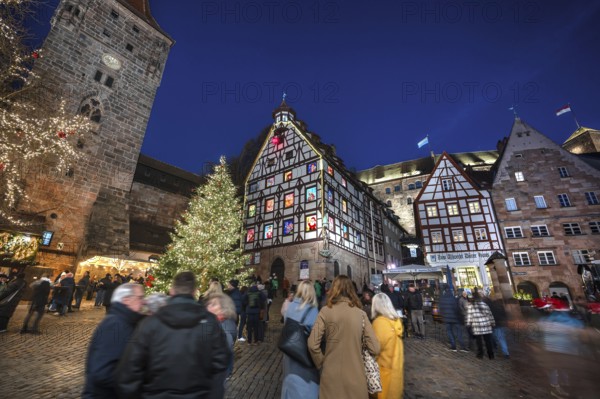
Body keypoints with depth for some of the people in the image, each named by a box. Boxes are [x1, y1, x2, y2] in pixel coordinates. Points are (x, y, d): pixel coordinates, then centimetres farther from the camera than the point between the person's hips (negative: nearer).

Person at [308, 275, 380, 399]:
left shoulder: (326, 311, -10)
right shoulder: (361, 313, -5)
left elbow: (312, 345, -14)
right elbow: (375, 349, -5)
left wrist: (322, 364, 2)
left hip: (331, 376, -1)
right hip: (356, 376, 1)